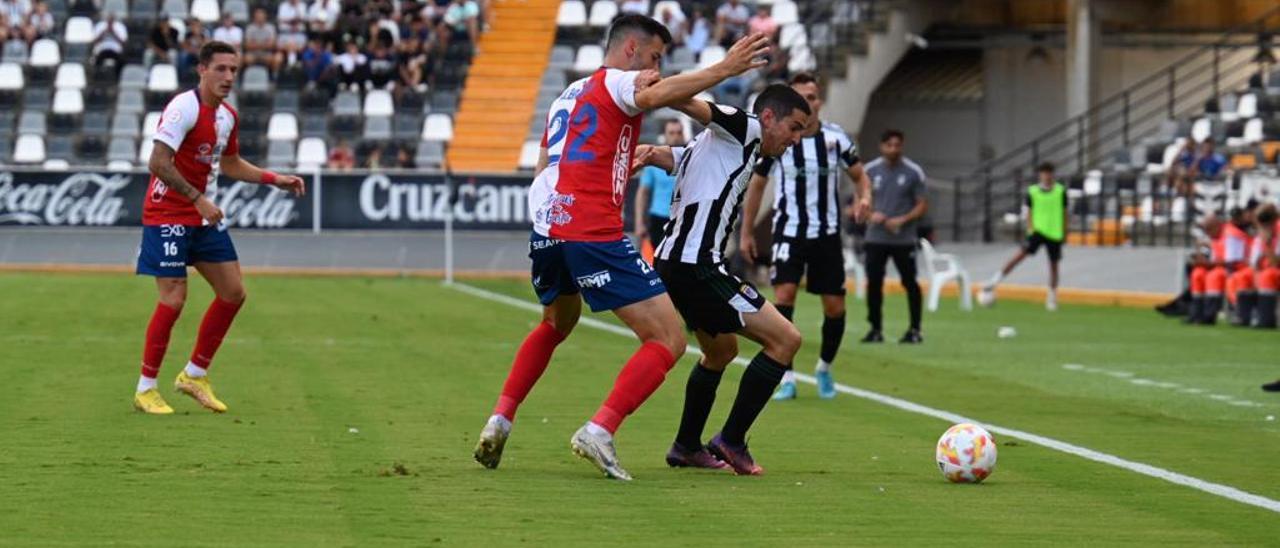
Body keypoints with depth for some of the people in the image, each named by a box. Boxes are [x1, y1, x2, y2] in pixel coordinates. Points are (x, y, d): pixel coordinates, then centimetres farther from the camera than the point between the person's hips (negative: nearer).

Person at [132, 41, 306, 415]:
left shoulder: (228, 116, 9)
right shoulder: (184, 108, -18)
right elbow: (158, 163, -25)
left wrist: (275, 180, 18)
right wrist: (198, 198, -25)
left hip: (202, 216, 9)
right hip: (167, 214, -9)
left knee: (233, 292, 6)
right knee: (174, 299, -11)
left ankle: (194, 375, 17)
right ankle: (145, 389, 1)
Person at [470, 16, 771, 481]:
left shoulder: (568, 95, 26)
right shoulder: (617, 81, 2)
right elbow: (653, 95, -24)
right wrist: (724, 69, -27)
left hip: (545, 228, 8)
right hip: (594, 234, -8)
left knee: (556, 325, 36)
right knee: (667, 341, -6)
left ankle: (499, 421, 26)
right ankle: (599, 431, -19)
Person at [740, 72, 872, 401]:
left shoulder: (836, 138, -2)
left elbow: (859, 175, 9)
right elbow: (756, 185, 7)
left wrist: (864, 198, -14)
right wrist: (746, 232, 8)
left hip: (827, 234, 2)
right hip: (789, 233, -2)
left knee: (834, 306, 2)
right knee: (784, 294, -20)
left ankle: (825, 367, 29)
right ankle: (786, 377, -15)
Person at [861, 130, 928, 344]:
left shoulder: (913, 172, -1)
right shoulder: (870, 171, 5)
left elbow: (922, 205, 0)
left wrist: (903, 220, -15)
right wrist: (871, 215, -11)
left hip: (904, 239, -2)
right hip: (875, 237, 2)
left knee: (910, 283, -2)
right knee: (873, 282, -1)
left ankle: (915, 330, 6)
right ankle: (875, 329, 9)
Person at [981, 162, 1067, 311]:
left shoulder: (1061, 191, 1)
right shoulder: (1032, 192, 0)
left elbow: (1064, 213, 7)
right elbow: (1029, 213, 5)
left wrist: (1064, 233, 7)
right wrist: (1030, 229, -6)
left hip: (1055, 233, 1)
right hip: (1038, 230, -1)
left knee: (1053, 264, 6)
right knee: (1022, 253, -16)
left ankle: (1052, 298, 20)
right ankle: (994, 282, -18)